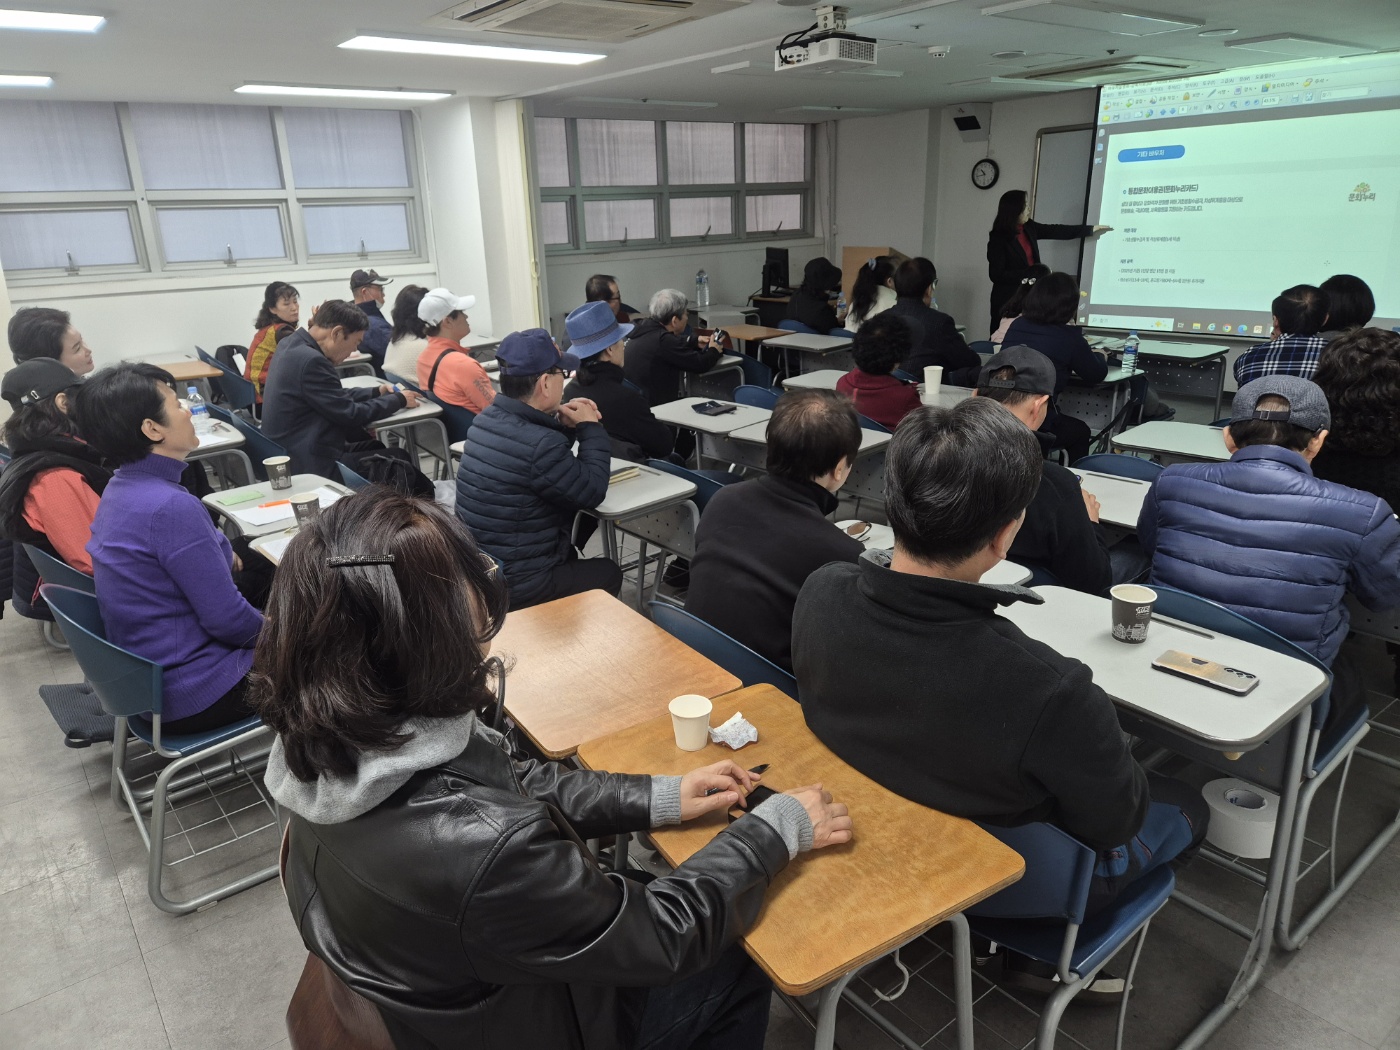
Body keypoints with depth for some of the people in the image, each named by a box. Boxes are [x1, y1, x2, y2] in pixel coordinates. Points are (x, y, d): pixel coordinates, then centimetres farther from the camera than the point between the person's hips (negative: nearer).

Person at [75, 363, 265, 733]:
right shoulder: (172, 507, -28)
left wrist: (220, 554, 5)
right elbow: (228, 619, -25)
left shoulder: (120, 488, 2)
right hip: (193, 694, -9)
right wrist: (271, 626, -7)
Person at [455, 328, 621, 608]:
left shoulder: (487, 419, -1)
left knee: (568, 555, 33)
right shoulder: (540, 445, -28)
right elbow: (592, 493, -13)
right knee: (609, 572, 18)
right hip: (512, 587, -8)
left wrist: (564, 424, 1)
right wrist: (590, 427, -4)